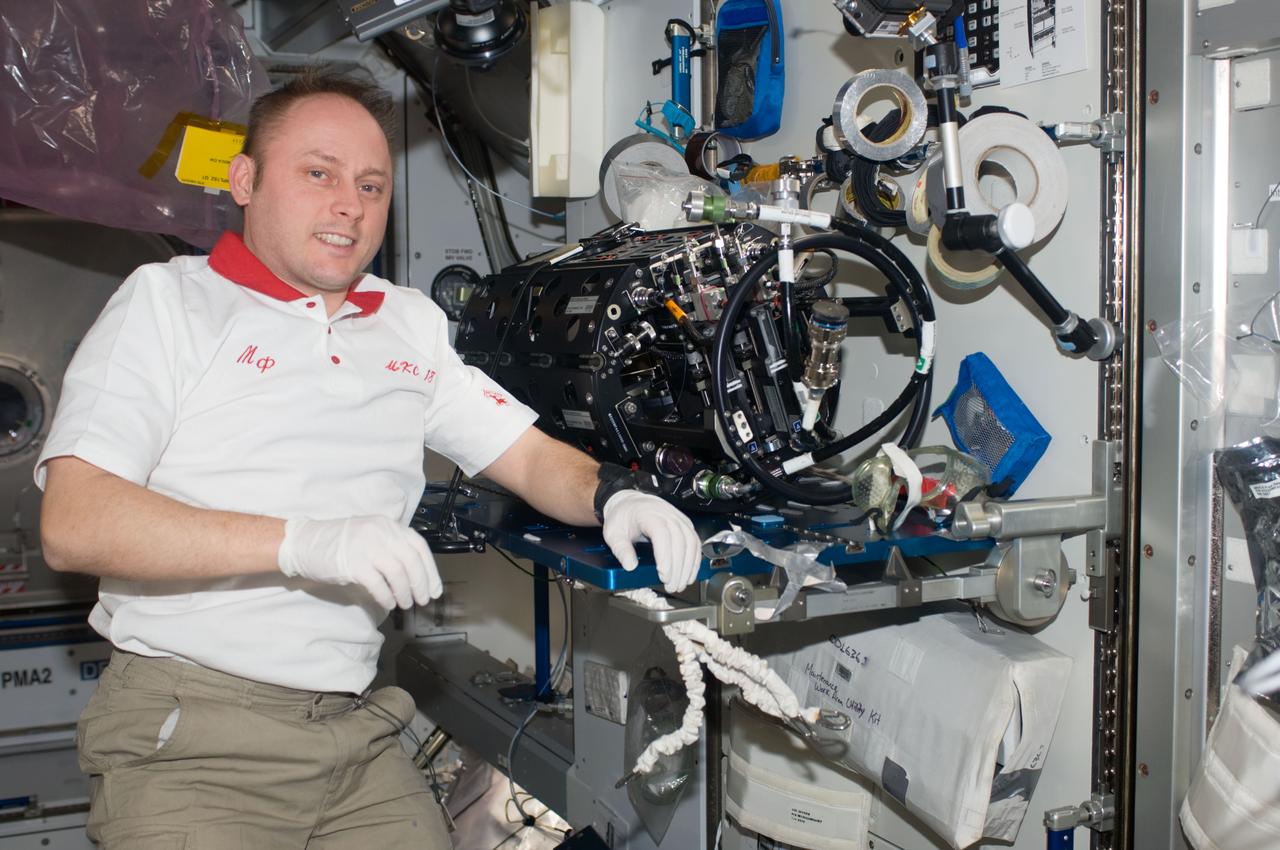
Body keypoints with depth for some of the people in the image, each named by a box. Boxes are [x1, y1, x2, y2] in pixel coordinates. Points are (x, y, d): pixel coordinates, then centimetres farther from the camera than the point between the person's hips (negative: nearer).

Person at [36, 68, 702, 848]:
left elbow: (529, 455, 17)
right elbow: (72, 523, -12)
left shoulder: (414, 325, 16)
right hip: (188, 733, -4)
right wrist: (302, 542, -24)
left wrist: (613, 497, -7)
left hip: (358, 732, 5)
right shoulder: (168, 301, 0)